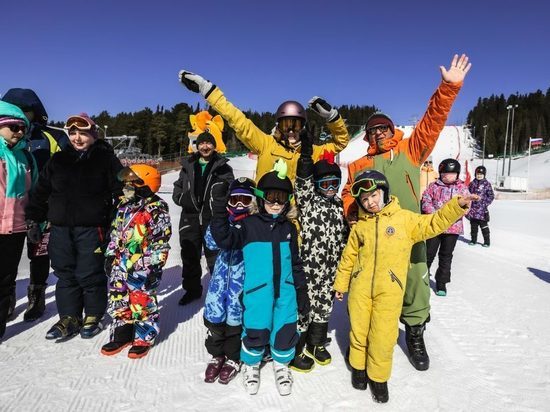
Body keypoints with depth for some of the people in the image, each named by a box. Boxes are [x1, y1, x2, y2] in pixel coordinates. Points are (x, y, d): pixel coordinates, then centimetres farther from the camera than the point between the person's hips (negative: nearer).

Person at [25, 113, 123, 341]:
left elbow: (121, 192, -4)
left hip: (91, 229, -4)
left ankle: (93, 316, 20)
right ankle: (69, 318, 24)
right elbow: (41, 191, 15)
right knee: (65, 275, 10)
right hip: (60, 229, 5)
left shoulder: (106, 158, -1)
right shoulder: (58, 159, 11)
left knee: (90, 275, 2)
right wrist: (34, 220, 10)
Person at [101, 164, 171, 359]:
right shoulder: (124, 206, 10)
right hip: (121, 263, 8)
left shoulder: (156, 209, -13)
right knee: (117, 300, 14)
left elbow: (161, 241, -14)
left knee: (142, 303, 2)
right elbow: (115, 234, 18)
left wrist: (154, 266, -15)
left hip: (143, 267, -7)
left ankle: (144, 338, 20)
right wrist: (110, 255, 15)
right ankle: (122, 333, 32)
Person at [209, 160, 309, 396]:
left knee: (286, 330, 8)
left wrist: (302, 293, 14)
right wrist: (220, 209, -28)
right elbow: (224, 239, -18)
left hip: (285, 290, 3)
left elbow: (295, 263, 13)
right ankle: (251, 365, 35)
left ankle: (281, 364, 37)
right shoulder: (249, 225, -4)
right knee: (256, 330, 5)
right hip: (257, 290, -3)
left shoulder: (289, 228, 7)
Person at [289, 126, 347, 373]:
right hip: (309, 265, -6)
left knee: (324, 304, 17)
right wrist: (306, 152, -35)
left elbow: (343, 234, 17)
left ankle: (317, 343, 36)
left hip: (330, 267, 6)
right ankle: (295, 350, 19)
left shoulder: (337, 204, 12)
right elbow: (303, 183, -25)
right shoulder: (308, 200, -6)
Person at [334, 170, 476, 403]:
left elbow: (432, 224, -1)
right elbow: (348, 257, 13)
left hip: (389, 290, -2)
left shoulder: (404, 218, 2)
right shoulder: (359, 226, 7)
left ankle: (378, 377, 25)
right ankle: (359, 367, 37)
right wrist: (340, 283, 18)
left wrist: (456, 207, -14)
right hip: (360, 289, 2)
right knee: (359, 331, 12)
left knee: (383, 337, 2)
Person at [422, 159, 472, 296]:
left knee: (446, 255, 9)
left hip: (452, 227, 1)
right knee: (429, 252, 6)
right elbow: (426, 200, -1)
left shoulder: (462, 188, 4)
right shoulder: (434, 186, 3)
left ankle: (441, 282, 21)